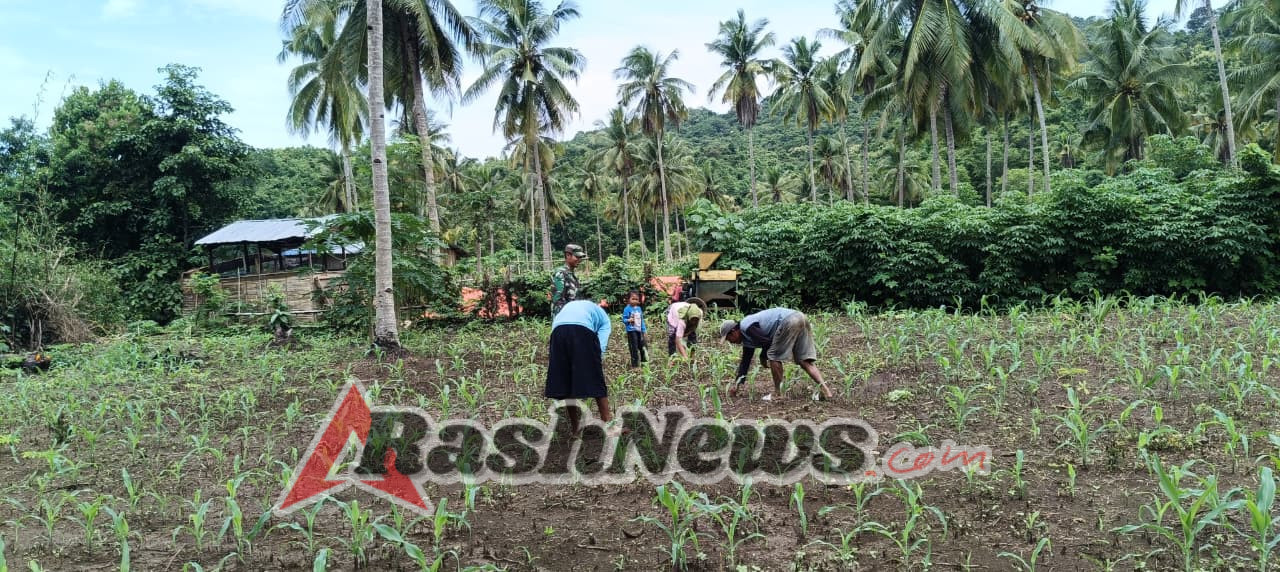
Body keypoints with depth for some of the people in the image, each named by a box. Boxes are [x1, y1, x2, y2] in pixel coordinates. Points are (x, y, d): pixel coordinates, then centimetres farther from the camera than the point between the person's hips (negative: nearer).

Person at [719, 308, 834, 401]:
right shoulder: (746, 338, 25)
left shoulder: (746, 327, -4)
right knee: (804, 361, 8)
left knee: (774, 356, 0)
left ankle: (778, 393, 5)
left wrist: (763, 357, 9)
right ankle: (825, 389, -4)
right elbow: (745, 362, 29)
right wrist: (736, 384, 29)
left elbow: (767, 342, -11)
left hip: (789, 321, -10)